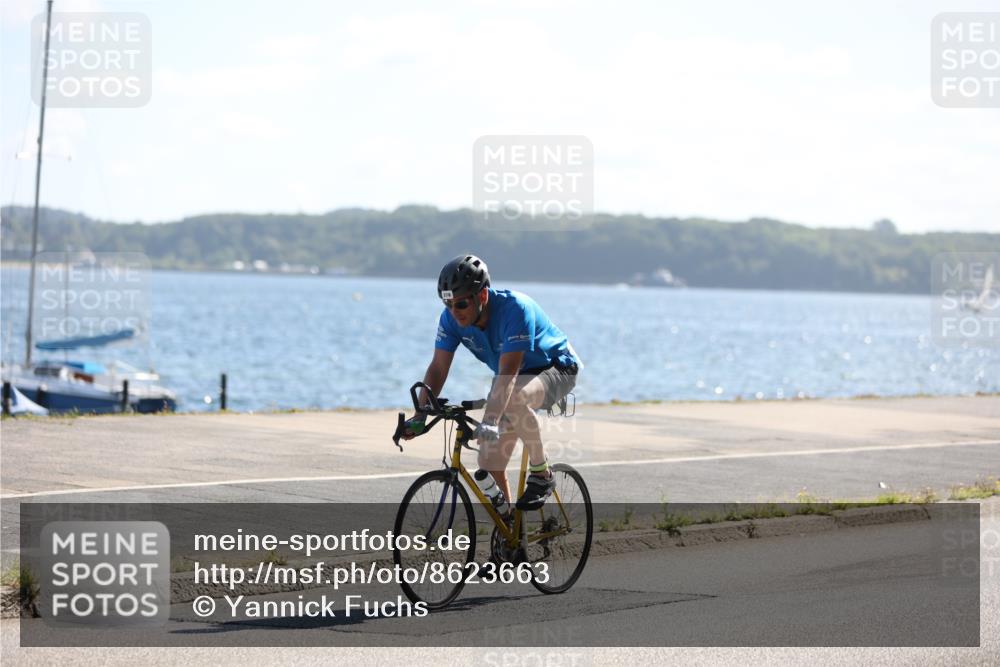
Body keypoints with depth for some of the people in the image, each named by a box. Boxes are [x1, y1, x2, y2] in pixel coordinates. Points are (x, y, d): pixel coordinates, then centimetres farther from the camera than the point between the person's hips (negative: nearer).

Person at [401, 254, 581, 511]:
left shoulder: (515, 308, -34)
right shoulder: (452, 318, -16)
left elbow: (508, 373, -41)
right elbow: (438, 368, -15)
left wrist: (490, 421, -51)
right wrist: (419, 417, -28)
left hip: (557, 369, -7)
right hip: (520, 375, 7)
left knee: (514, 398, -39)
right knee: (489, 460, -4)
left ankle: (541, 474, -20)